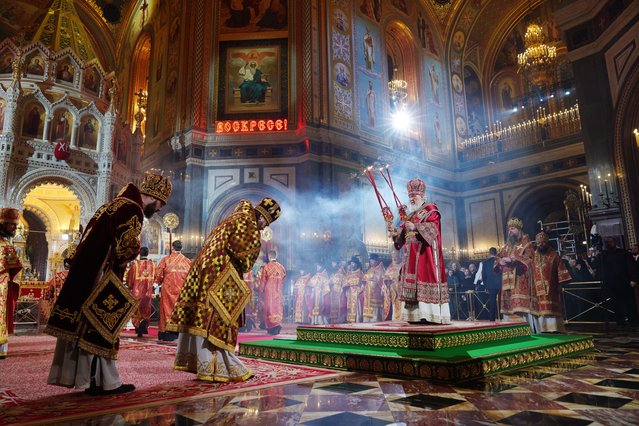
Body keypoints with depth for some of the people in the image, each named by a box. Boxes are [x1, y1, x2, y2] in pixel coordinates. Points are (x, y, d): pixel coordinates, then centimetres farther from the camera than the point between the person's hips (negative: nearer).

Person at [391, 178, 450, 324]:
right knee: (412, 279, 1)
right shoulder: (411, 215, 24)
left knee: (425, 279, -13)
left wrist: (415, 227, -26)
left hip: (425, 253, -7)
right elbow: (404, 232, 17)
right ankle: (416, 315, 2)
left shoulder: (431, 209, 2)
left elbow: (433, 226, -15)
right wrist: (396, 233, -3)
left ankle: (430, 314, -12)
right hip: (412, 255, 7)